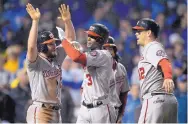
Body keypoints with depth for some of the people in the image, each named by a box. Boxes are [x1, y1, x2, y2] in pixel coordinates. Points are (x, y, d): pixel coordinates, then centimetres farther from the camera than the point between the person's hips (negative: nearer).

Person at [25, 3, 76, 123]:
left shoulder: (57, 57, 12)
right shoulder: (35, 61, -9)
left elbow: (70, 40, 13)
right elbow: (31, 46, -29)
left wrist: (67, 21, -2)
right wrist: (35, 21, -31)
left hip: (56, 112, 8)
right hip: (40, 112, -8)